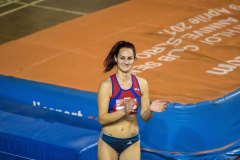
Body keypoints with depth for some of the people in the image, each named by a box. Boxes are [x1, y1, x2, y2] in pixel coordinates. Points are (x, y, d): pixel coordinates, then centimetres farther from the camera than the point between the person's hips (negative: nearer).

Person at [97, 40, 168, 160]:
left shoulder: (142, 84, -1)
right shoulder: (106, 85, -12)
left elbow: (144, 117, 4)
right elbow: (102, 118, -16)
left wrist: (150, 110, -18)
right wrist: (124, 111, -29)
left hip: (132, 142, 3)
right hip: (109, 142, -3)